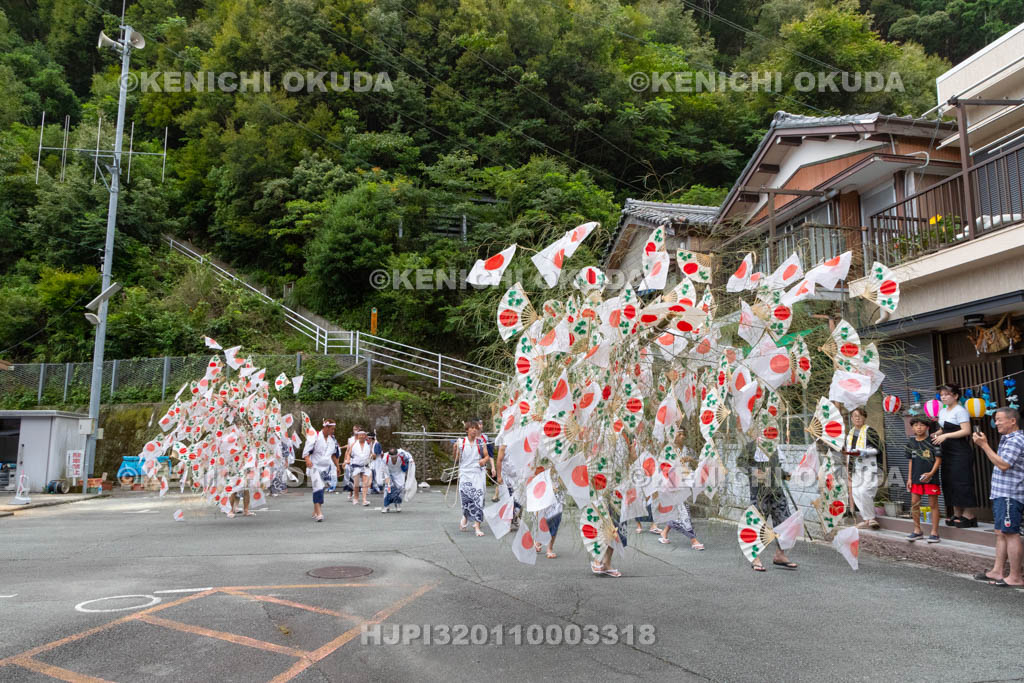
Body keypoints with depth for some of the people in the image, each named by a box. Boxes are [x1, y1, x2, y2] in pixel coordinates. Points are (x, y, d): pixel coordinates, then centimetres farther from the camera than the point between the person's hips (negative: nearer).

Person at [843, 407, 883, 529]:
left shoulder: (869, 431, -4)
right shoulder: (850, 433, 17)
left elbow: (878, 449, -8)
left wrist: (862, 453, -18)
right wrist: (846, 452, 11)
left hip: (868, 467, -7)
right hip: (856, 467, 7)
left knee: (864, 492, -17)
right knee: (856, 494, 4)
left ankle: (870, 518, -3)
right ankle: (866, 519, 12)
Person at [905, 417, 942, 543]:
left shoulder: (932, 441, -7)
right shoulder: (911, 443, 7)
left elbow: (938, 459, -8)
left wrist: (931, 473, -20)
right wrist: (909, 478, 9)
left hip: (930, 477, -5)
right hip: (916, 478, 5)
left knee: (933, 504, 2)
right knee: (914, 503, 7)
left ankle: (934, 532, 9)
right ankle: (917, 531, 19)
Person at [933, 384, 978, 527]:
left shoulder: (960, 410, -10)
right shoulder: (942, 411, 15)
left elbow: (966, 431, -18)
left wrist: (945, 436, -22)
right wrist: (936, 434, 6)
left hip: (960, 452, -8)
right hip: (948, 451, 9)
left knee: (961, 482, -7)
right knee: (949, 482, 9)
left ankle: (968, 515, 0)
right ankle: (957, 514, 16)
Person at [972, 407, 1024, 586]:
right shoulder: (1007, 439, 18)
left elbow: (1003, 464, -22)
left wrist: (984, 445, -19)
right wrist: (983, 444, 12)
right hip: (1001, 494, 10)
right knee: (1001, 533, 12)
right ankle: (997, 571, 17)